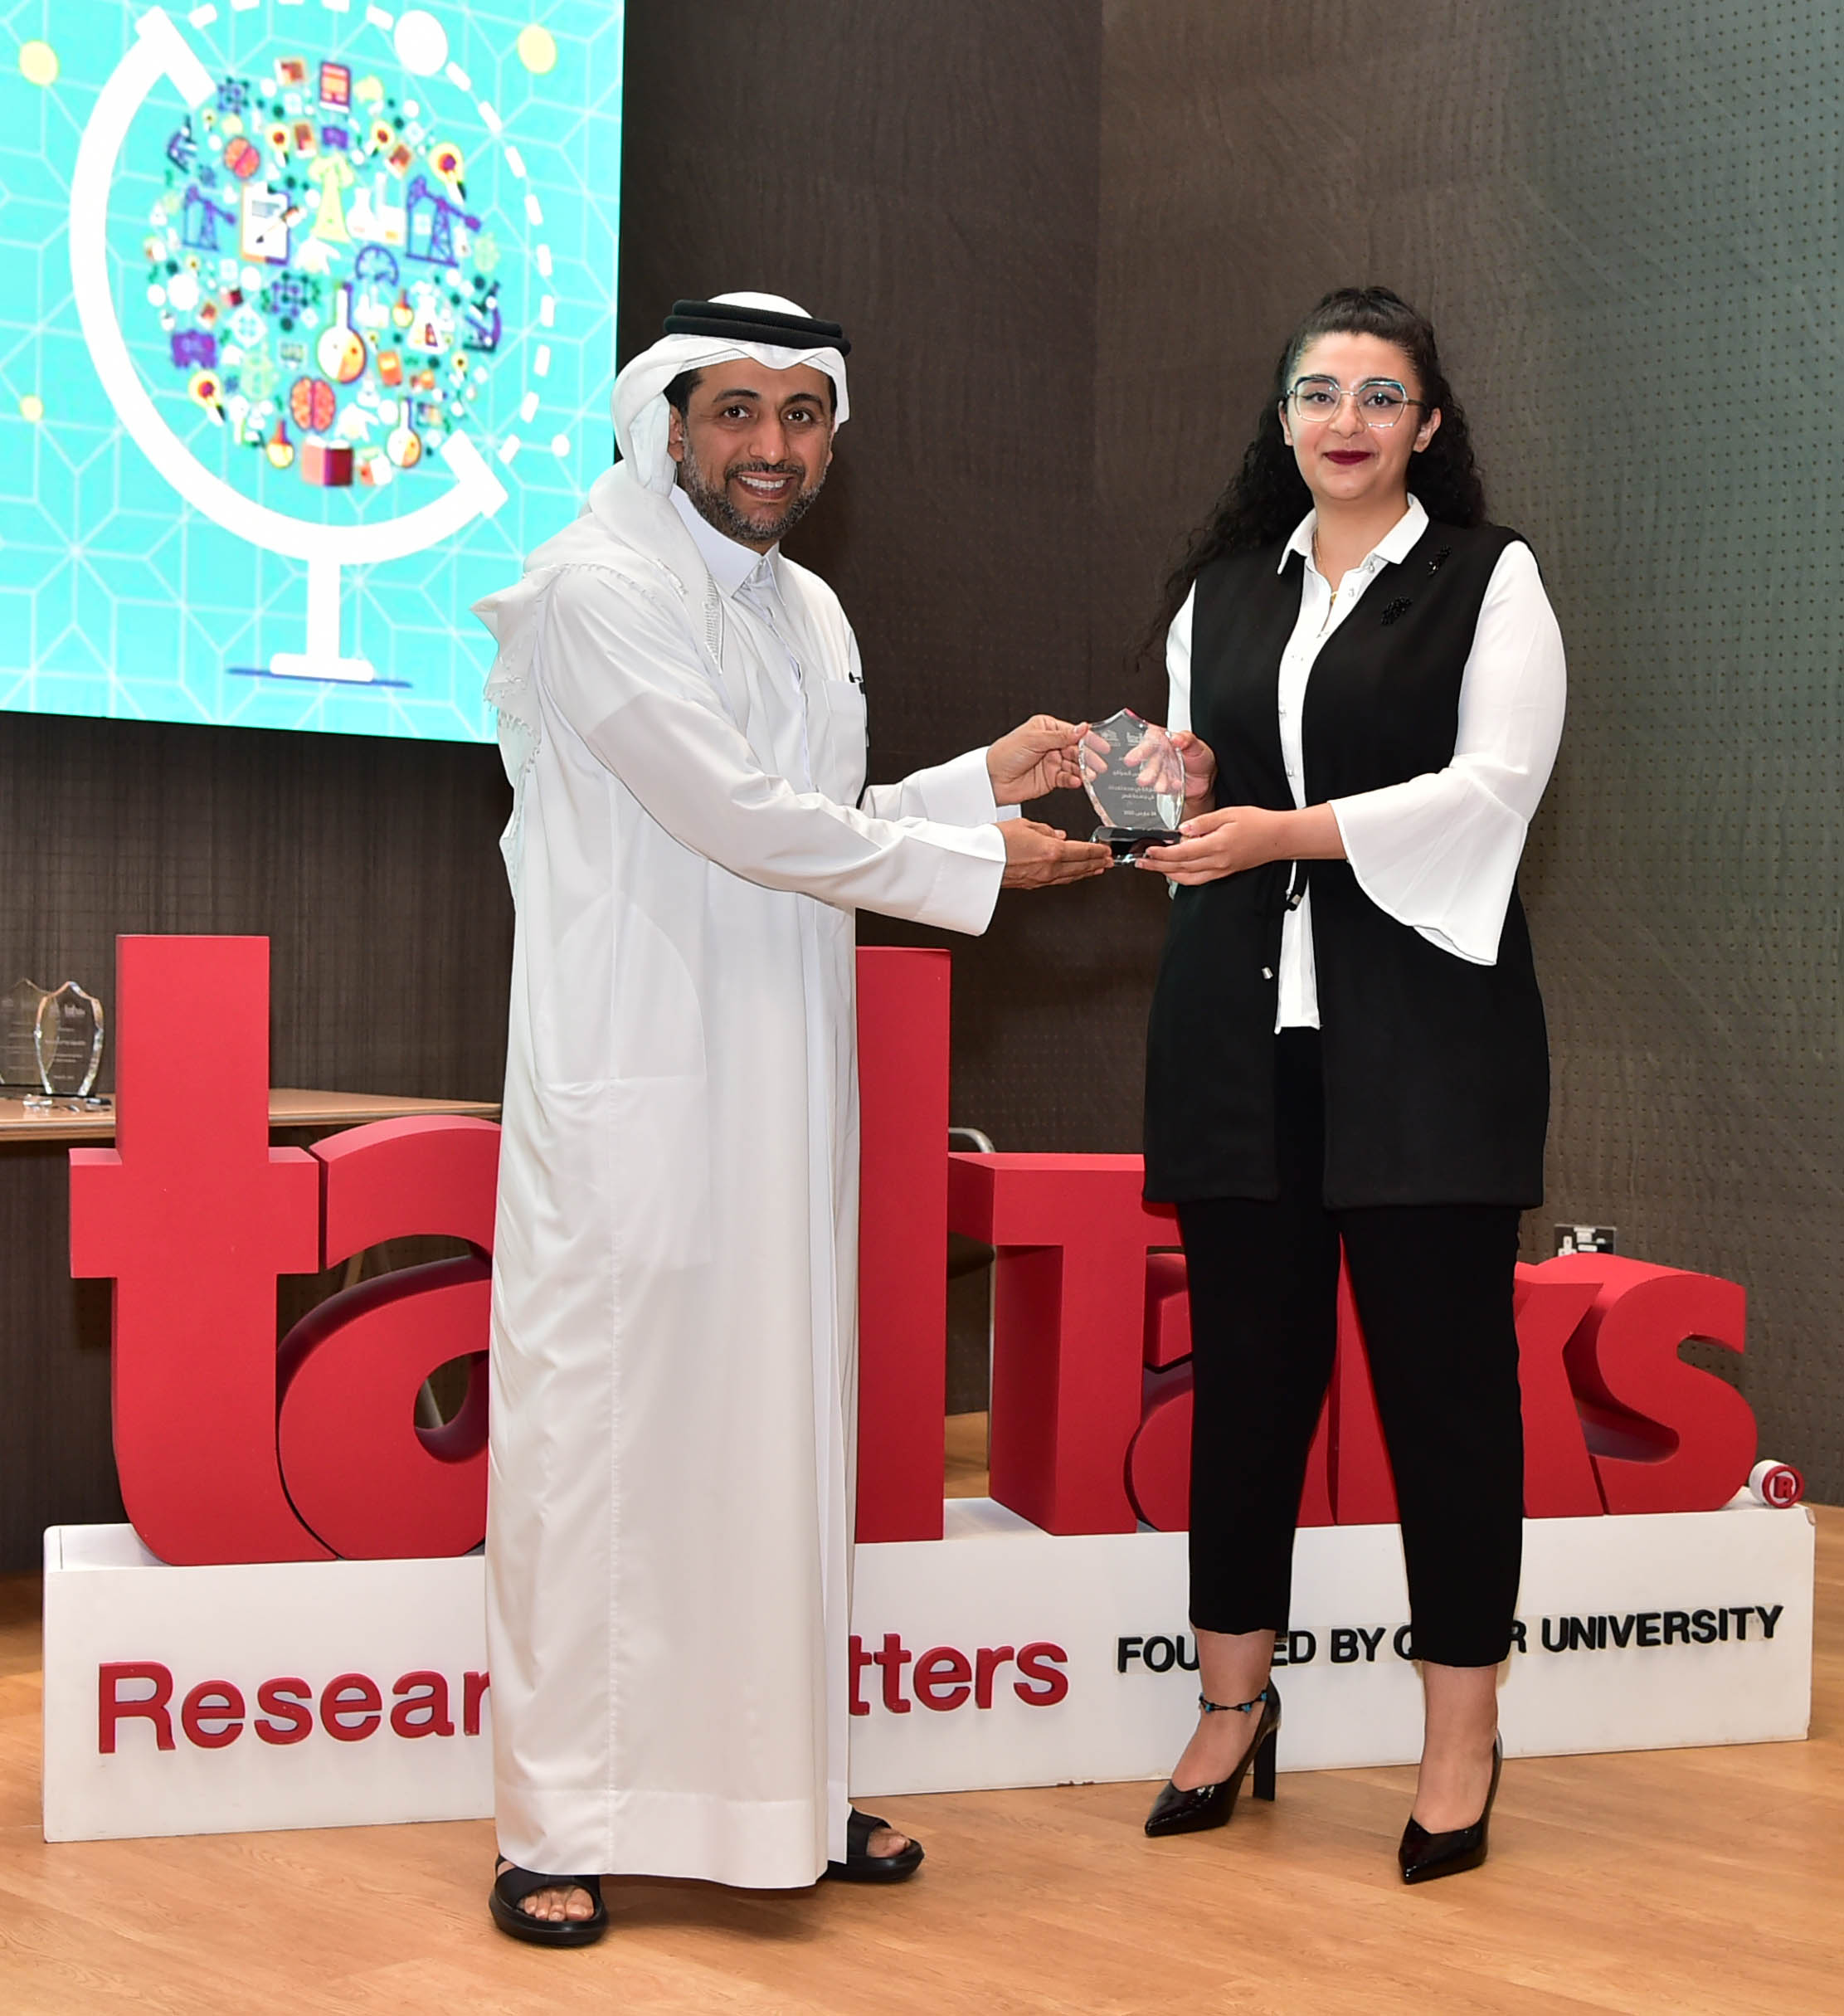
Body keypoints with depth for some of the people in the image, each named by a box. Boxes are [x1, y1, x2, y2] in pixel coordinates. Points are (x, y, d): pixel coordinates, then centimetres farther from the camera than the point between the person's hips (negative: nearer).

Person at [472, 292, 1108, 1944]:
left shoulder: (810, 611, 16)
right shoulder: (600, 593, -11)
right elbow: (746, 820, -17)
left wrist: (983, 781, 11)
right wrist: (980, 858, -9)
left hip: (786, 1096, 8)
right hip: (629, 1095, -8)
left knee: (784, 1428, 11)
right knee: (598, 1433, -3)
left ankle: (782, 1790, 23)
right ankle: (557, 1826, 6)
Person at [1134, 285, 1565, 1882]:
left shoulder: (1488, 579, 3)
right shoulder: (1221, 591, 16)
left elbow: (1493, 783, -9)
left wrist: (1293, 830, -18)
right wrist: (1180, 788, -3)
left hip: (1420, 1021, -4)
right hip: (1242, 1016, 4)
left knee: (1441, 1358, -1)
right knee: (1247, 1355, 6)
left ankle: (1463, 1731, 8)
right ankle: (1234, 1699, 18)